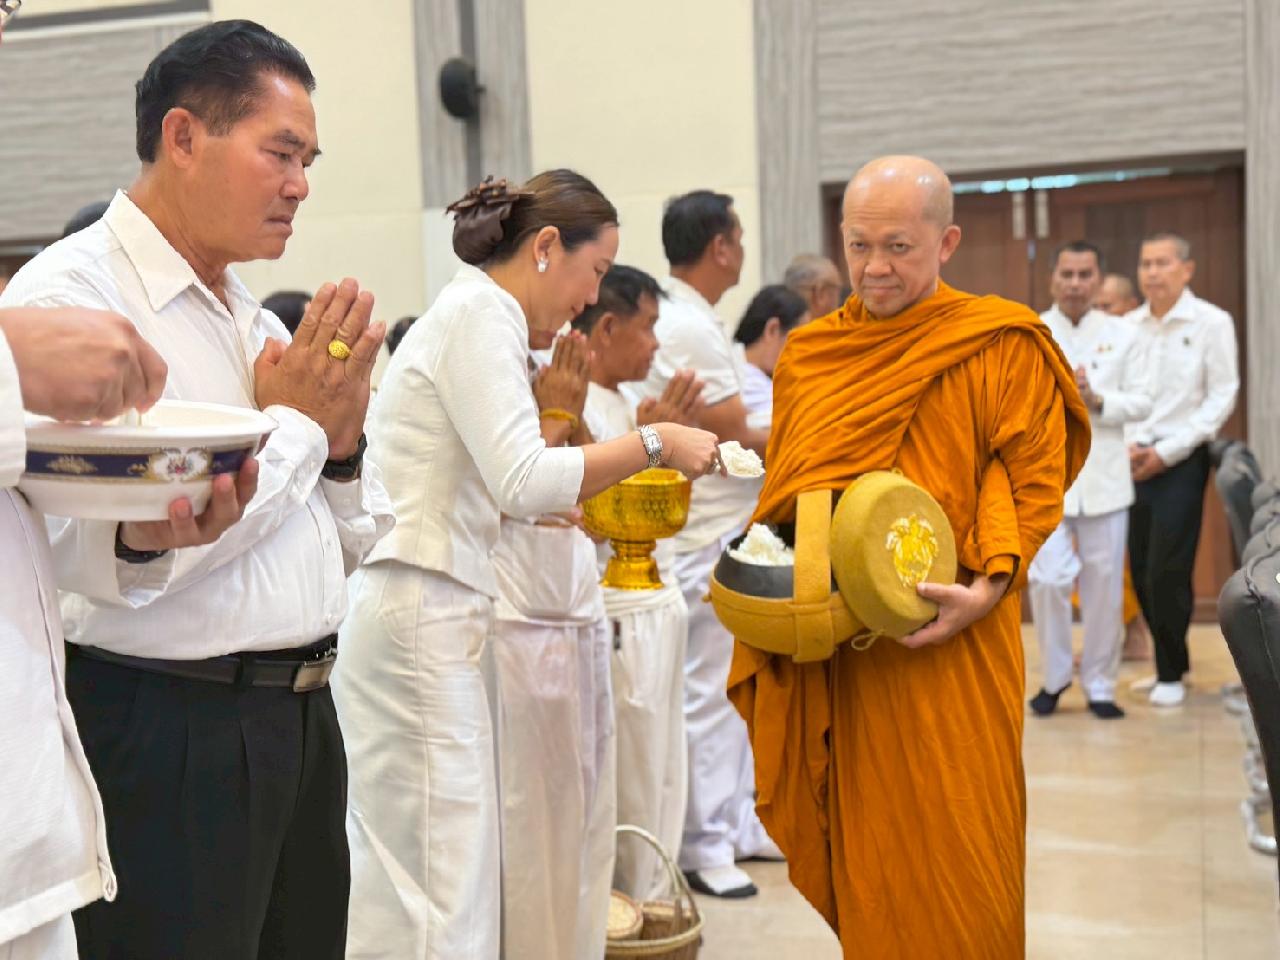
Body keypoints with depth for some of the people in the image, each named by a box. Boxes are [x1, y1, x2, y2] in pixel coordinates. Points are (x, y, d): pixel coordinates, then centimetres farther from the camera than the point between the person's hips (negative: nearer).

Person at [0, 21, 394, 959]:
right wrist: (294, 424, -10)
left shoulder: (253, 316, 13)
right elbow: (122, 554, -23)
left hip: (301, 713, 8)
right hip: (167, 731, -8)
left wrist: (342, 442, -3)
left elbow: (352, 545, 18)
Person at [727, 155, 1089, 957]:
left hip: (949, 645, -4)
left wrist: (989, 589, -18)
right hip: (836, 651, 4)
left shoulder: (1003, 346, -3)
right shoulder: (807, 357, 12)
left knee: (952, 857, 2)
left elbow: (1034, 483, -5)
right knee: (858, 849, 11)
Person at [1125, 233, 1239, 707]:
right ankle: (1171, 662, 24)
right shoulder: (1129, 325, 7)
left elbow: (1222, 398, -7)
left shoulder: (1211, 322, -5)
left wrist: (1165, 452, -12)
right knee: (1141, 571, 7)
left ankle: (1171, 673, 9)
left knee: (1167, 572, -6)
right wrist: (1128, 445, -6)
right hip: (1134, 462, 4)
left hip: (1181, 462, -4)